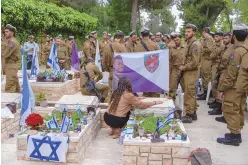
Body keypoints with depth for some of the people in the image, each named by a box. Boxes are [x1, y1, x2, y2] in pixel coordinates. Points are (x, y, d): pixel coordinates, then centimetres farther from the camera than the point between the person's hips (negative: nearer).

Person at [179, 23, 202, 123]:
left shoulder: (195, 44, -16)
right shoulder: (189, 43, 14)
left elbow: (195, 62, -22)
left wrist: (184, 67, -13)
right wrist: (183, 67, 7)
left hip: (190, 72, -10)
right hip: (187, 71, 10)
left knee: (189, 94, -5)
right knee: (191, 94, 14)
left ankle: (189, 115, 2)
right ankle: (193, 113, 23)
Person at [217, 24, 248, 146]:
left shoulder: (237, 51, -18)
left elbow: (231, 73, -19)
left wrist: (222, 89, -14)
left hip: (234, 87, -9)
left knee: (230, 110, -2)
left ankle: (234, 136, 3)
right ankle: (237, 134, 23)